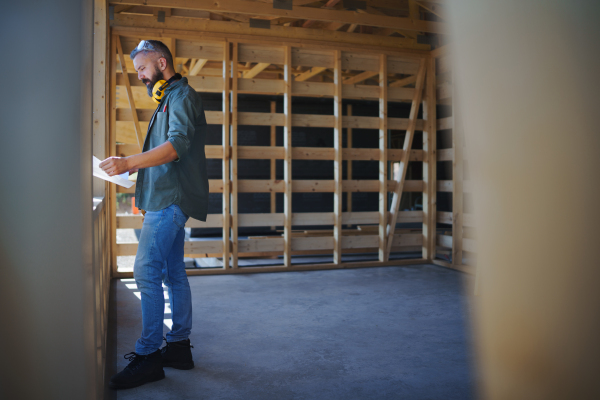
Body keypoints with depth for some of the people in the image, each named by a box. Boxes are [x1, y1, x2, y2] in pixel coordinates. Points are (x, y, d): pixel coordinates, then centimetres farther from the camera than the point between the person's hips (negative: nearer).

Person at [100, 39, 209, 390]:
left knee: (147, 272, -12)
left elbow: (178, 143, -22)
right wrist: (134, 168, 16)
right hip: (166, 199, 10)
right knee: (173, 272, 10)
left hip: (171, 199, -10)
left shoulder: (181, 94, -6)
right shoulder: (169, 98, 24)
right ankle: (179, 347, 18)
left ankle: (149, 356, -6)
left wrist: (130, 162, -29)